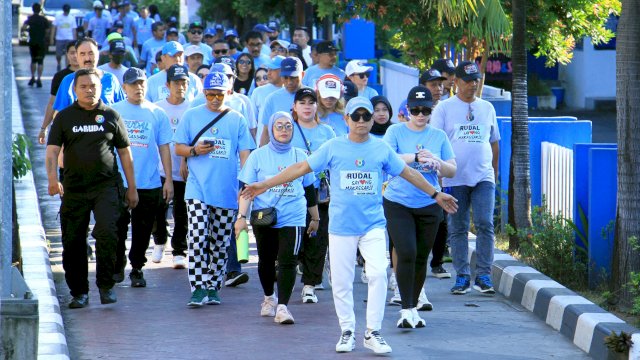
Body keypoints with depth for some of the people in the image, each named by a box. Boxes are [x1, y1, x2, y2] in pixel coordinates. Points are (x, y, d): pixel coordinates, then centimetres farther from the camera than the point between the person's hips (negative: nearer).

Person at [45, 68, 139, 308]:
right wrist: (52, 179, -21)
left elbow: (124, 152, 13)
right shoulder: (65, 118, 6)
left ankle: (106, 285, -5)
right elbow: (52, 151, -3)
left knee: (106, 232, -19)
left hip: (106, 186, -1)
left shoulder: (111, 116, 8)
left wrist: (132, 188, 11)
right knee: (73, 243, 4)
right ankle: (79, 292, 16)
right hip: (74, 189, 1)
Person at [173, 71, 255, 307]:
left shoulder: (237, 120, 9)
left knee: (220, 243, 7)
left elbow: (244, 154, 6)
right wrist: (195, 150, -13)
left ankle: (213, 288, 17)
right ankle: (198, 288, -12)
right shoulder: (191, 116, 7)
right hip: (198, 189, -2)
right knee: (197, 238, -13)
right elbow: (178, 148, 9)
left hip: (227, 192, 2)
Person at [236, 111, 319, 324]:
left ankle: (282, 306, -15)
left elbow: (310, 190, 16)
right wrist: (242, 216, -8)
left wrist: (315, 218, 22)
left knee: (287, 262, -13)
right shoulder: (258, 156, 3)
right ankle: (269, 298, 36)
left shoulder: (300, 156, 8)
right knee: (266, 261, 13)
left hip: (293, 218, -1)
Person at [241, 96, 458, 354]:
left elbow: (408, 173, 16)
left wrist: (435, 194, 22)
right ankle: (347, 331, 18)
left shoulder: (382, 149, 5)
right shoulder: (333, 147, 1)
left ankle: (372, 332, -5)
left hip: (373, 224, 0)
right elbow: (302, 167, 1)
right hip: (341, 225, 0)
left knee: (378, 274, -14)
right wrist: (265, 185, -3)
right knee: (341, 281, 3)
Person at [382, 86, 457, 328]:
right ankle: (406, 310, -13)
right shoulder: (395, 132, 1)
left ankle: (414, 304, 21)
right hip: (397, 204, -3)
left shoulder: (439, 136, 9)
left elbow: (452, 171, 8)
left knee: (421, 257, 7)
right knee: (406, 253, -15)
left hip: (429, 205, 3)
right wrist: (415, 157, -25)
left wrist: (438, 163, -13)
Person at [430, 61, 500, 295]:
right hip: (455, 178, -2)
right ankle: (462, 277, 9)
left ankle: (483, 276, -6)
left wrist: (495, 171, 18)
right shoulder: (444, 108, 3)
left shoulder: (487, 108, 14)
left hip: (483, 177, 2)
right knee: (457, 228, 3)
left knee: (485, 224, -10)